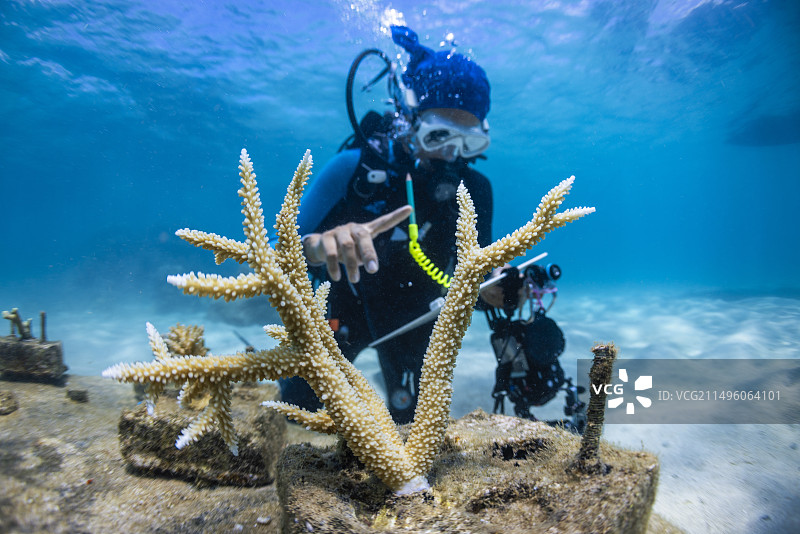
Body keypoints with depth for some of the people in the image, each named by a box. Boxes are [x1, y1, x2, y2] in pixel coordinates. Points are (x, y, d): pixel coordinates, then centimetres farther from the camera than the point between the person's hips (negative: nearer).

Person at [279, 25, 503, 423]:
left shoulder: (474, 190, -16)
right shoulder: (356, 167, -25)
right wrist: (319, 247, -49)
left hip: (413, 323, 2)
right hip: (342, 312, -1)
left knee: (412, 421, 12)